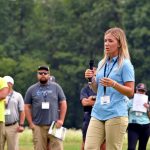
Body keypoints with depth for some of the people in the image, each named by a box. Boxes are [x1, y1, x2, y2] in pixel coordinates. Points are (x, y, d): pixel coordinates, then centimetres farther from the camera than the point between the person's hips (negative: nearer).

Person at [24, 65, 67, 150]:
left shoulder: (56, 87, 9)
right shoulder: (32, 89, 10)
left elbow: (63, 103, 8)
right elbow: (27, 107, 9)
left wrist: (61, 120, -1)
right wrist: (30, 123, 0)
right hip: (38, 126, 1)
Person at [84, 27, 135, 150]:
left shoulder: (125, 65, -3)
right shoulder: (102, 64, 17)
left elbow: (130, 92, -6)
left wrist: (114, 84, -21)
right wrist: (91, 79, 3)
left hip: (116, 115, -6)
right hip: (98, 113, 6)